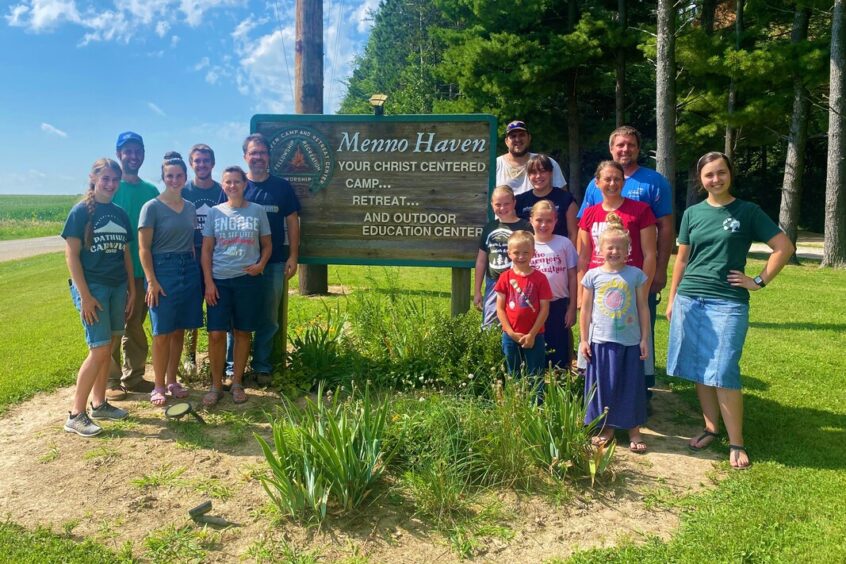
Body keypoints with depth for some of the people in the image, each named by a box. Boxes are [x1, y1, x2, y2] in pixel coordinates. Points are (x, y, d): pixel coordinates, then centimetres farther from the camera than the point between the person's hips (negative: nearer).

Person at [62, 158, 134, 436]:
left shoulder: (121, 214, 10)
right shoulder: (81, 211, -7)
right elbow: (71, 255, -10)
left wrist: (131, 289, 12)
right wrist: (84, 295, -15)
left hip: (117, 287, 6)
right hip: (92, 287, -6)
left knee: (108, 348, 11)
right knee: (99, 350, -9)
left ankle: (99, 403, 24)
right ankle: (76, 415, 1)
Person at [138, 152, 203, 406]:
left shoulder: (190, 208, 11)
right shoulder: (152, 207, -5)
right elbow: (144, 249, -7)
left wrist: (195, 271, 11)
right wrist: (151, 281, -14)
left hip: (189, 270, 5)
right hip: (163, 270, -5)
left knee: (179, 330, 10)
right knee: (162, 332, -1)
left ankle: (172, 381, 21)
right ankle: (158, 387, 10)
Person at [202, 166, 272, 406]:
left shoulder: (258, 211, 4)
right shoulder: (215, 212, 5)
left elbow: (267, 245, 9)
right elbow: (206, 250, 4)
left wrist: (261, 264, -11)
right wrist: (208, 282, -4)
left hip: (247, 280, 0)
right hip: (219, 280, 0)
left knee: (242, 332, 6)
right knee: (216, 333, -3)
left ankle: (237, 383, 19)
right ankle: (216, 385, 10)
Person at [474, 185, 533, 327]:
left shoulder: (525, 227, -5)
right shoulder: (490, 227, 9)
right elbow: (481, 260, 14)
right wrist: (477, 291, 14)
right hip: (493, 285, 5)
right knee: (488, 327, 8)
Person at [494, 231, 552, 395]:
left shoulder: (539, 278, -5)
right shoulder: (505, 277, -1)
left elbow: (544, 309, -6)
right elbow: (500, 308, -1)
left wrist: (532, 334, -10)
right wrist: (511, 333, -9)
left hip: (534, 336, -2)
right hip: (510, 336, 2)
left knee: (535, 377, 5)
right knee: (513, 375, 15)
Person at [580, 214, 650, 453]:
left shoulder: (636, 275, -1)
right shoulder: (593, 275, 0)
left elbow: (643, 308, 3)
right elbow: (585, 309, 4)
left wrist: (645, 338, 2)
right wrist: (583, 339, 2)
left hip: (630, 341, 0)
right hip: (600, 340, 1)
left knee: (631, 385, 8)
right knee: (603, 384, 9)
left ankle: (634, 430, 21)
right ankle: (607, 427, 25)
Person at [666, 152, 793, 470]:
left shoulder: (747, 212, 1)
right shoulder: (692, 213, 10)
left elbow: (784, 247, 1)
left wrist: (759, 282, -3)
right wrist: (672, 300, 10)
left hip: (728, 302, -3)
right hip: (689, 300, 4)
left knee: (723, 373, -7)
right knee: (698, 370, 8)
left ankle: (736, 443, 4)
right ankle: (711, 428, 23)